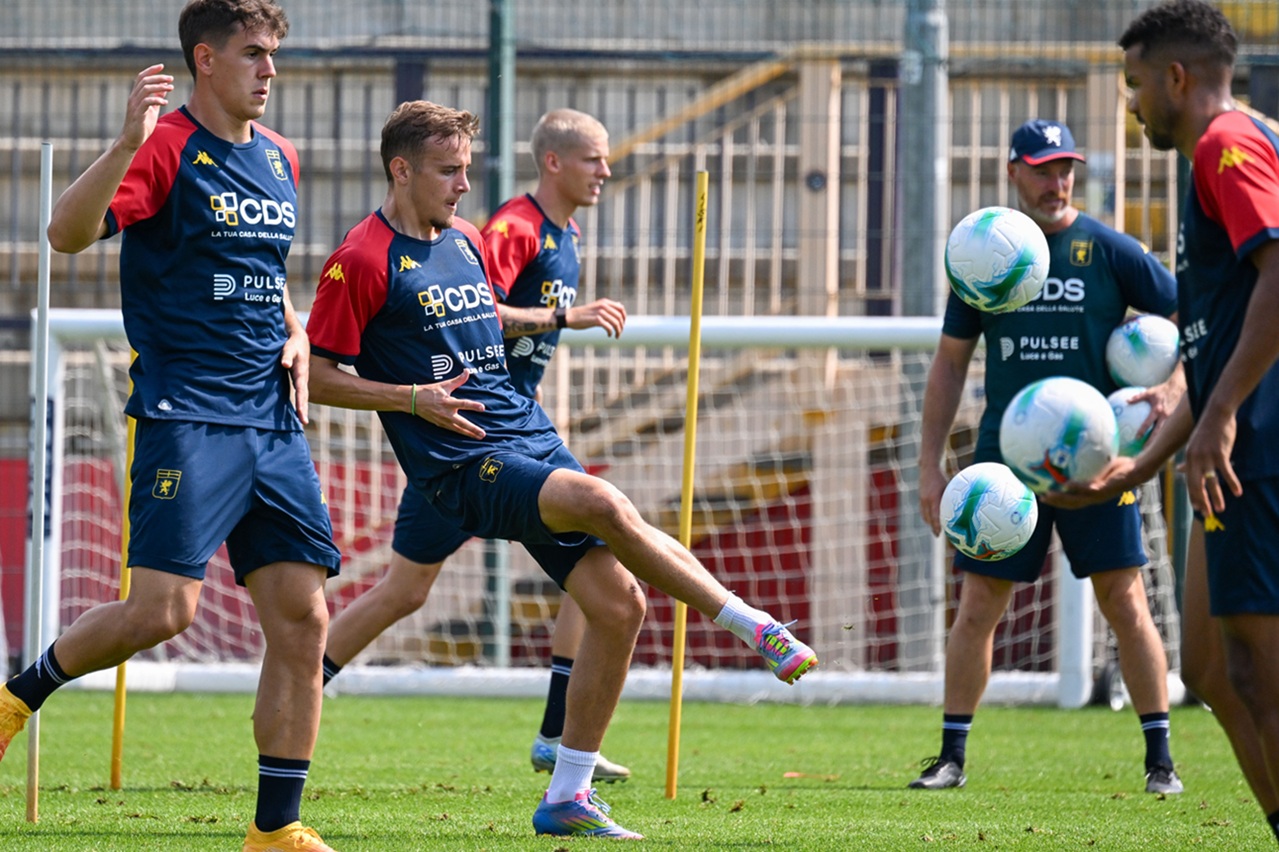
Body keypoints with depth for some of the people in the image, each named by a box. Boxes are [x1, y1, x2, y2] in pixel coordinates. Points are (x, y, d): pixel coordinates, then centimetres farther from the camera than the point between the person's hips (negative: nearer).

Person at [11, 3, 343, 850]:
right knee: (163, 608, -17)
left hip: (273, 421, 7)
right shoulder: (168, 148, -8)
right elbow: (69, 231, -22)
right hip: (186, 414, -7)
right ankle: (21, 694, 10)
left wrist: (294, 333, 15)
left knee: (302, 615, 0)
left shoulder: (279, 159, 16)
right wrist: (127, 144, -35)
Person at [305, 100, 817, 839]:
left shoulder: (468, 243, 16)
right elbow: (318, 376, -6)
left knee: (620, 604, -4)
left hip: (531, 438, 8)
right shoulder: (364, 259, -6)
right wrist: (415, 399, -14)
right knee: (607, 504, -31)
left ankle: (568, 798, 5)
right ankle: (759, 631, -25)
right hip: (464, 465, -8)